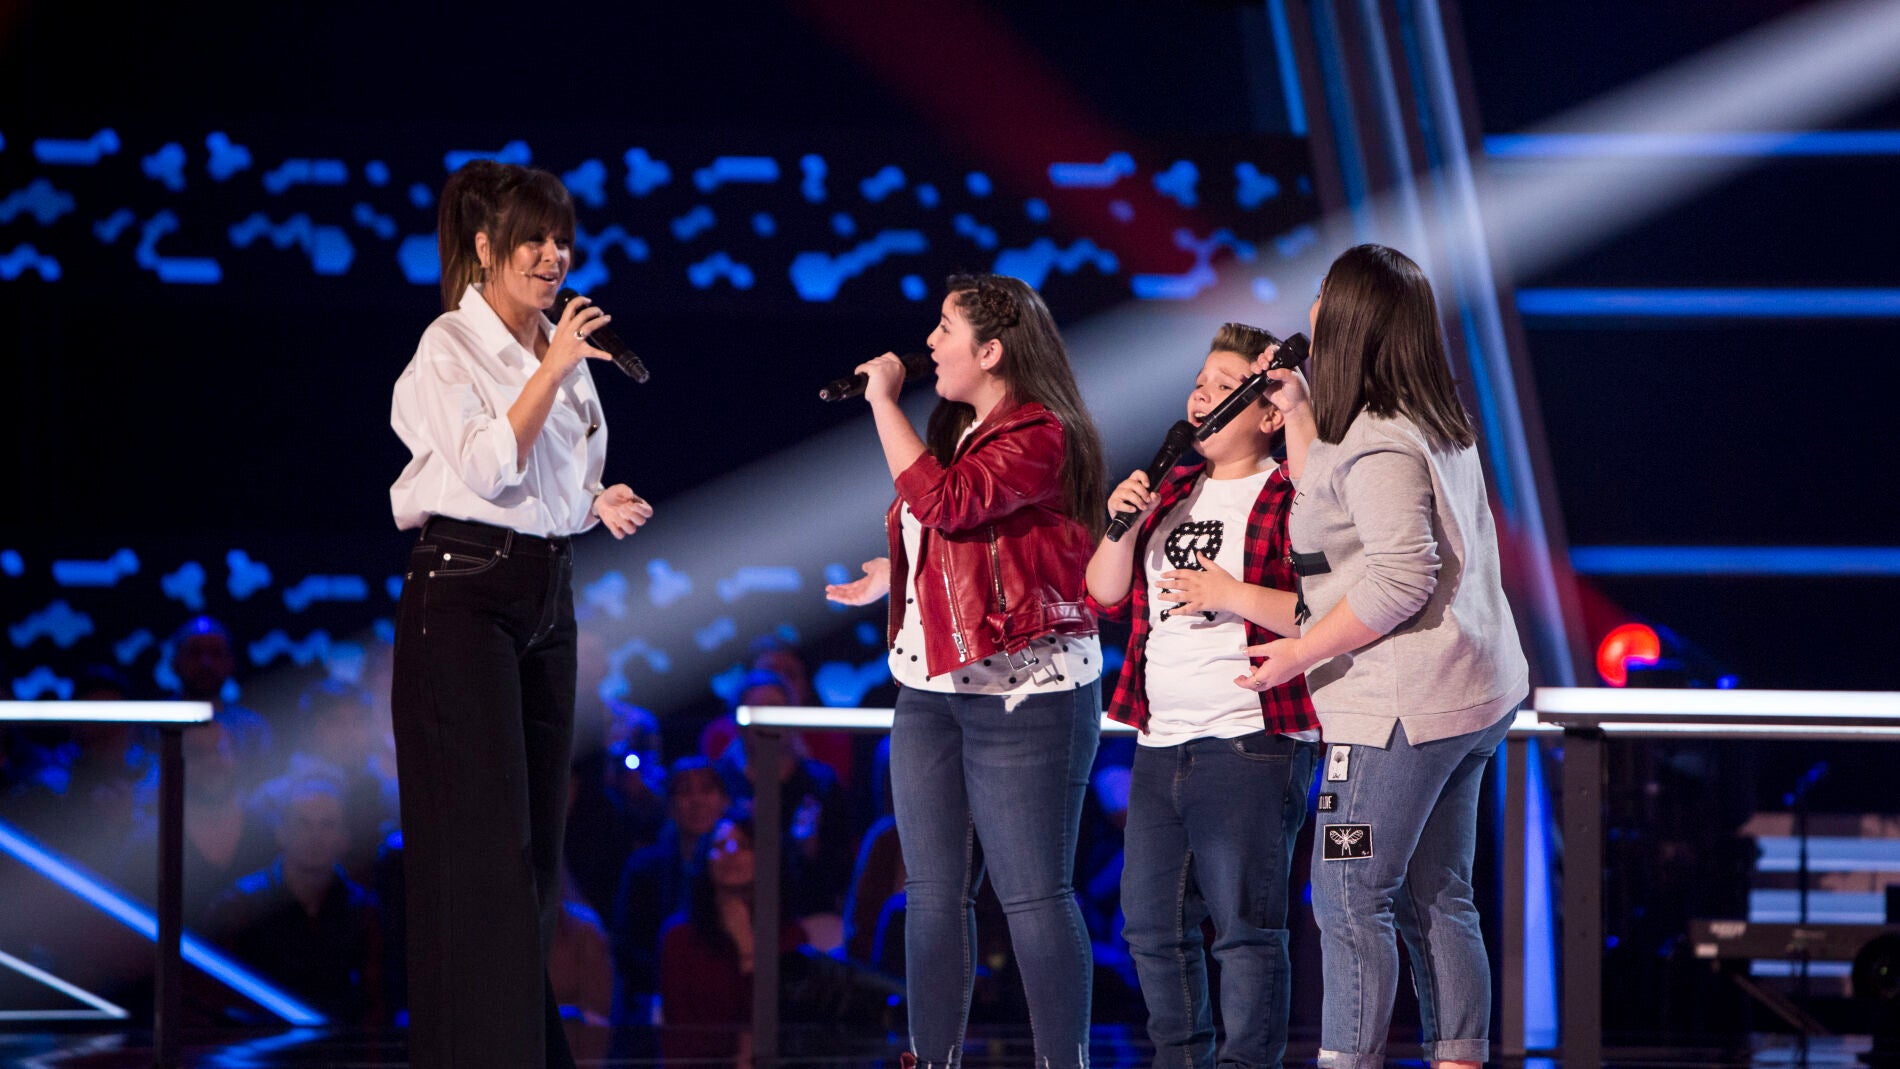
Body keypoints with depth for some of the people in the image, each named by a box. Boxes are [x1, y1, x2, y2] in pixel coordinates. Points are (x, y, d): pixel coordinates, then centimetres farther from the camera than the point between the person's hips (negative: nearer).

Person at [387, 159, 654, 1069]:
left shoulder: (561, 349, 14)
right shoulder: (449, 348, -8)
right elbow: (490, 464, -19)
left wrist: (600, 505, 5)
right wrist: (553, 370, -20)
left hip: (547, 592, 7)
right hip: (464, 591, -7)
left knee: (538, 837, 8)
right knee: (483, 838, -10)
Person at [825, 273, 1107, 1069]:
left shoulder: (1040, 436, -12)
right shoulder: (959, 431, 17)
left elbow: (947, 502, -24)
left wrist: (883, 402, -17)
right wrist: (894, 579, 27)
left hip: (1023, 695, -9)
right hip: (930, 691, 9)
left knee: (1033, 895, -8)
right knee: (932, 892, 8)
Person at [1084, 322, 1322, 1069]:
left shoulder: (1292, 499, -7)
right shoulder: (1174, 489, 16)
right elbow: (1107, 596, 16)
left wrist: (1234, 595, -18)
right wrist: (1121, 525, -1)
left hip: (1251, 746, -8)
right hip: (1162, 745, 8)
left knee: (1245, 928, -4)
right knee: (1152, 922, 14)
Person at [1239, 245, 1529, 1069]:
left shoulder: (1379, 441, -16)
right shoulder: (1437, 427, 14)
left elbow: (1401, 576, -24)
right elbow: (1326, 517, 23)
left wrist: (1300, 653, -17)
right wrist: (1298, 416, 21)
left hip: (1401, 707, -10)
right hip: (1468, 698, 10)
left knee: (1349, 898, -6)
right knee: (1436, 901, 12)